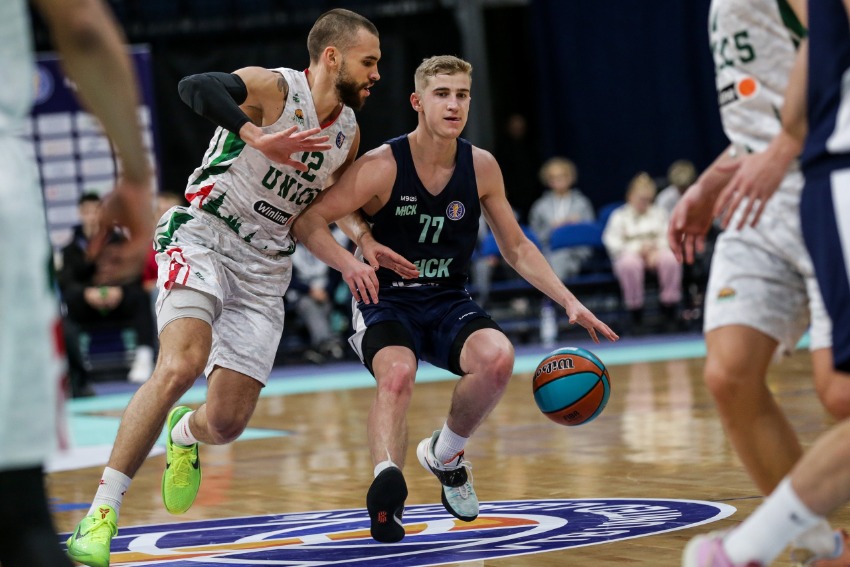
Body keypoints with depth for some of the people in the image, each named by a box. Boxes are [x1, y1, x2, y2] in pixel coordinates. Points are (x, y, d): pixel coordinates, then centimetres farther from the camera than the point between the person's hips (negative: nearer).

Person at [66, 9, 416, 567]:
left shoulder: (348, 133, 10)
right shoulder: (272, 87, -12)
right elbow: (195, 86, -32)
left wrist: (365, 243, 12)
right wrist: (259, 138, -42)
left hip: (264, 270, 6)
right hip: (201, 238, -6)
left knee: (228, 423, 0)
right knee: (181, 365, -30)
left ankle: (184, 435, 40)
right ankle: (103, 512, -23)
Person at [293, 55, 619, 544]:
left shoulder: (481, 167, -2)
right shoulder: (384, 166, -14)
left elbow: (517, 248, 9)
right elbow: (309, 220, -16)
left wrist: (570, 302, -1)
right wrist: (348, 263, -36)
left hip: (449, 302, 4)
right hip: (386, 302, -4)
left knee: (498, 357, -26)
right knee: (398, 373, -35)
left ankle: (445, 455, 0)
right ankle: (388, 478, -51)